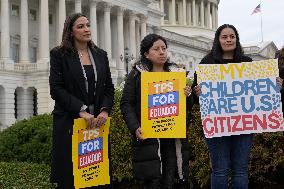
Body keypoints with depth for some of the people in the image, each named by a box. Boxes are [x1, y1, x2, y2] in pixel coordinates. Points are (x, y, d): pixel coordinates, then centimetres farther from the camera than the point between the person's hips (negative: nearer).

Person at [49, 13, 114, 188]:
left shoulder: (101, 55, 14)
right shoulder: (59, 54, 2)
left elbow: (109, 88, 11)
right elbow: (56, 88, -7)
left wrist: (105, 110, -7)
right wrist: (81, 110, -15)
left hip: (97, 122, 3)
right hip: (69, 123, -3)